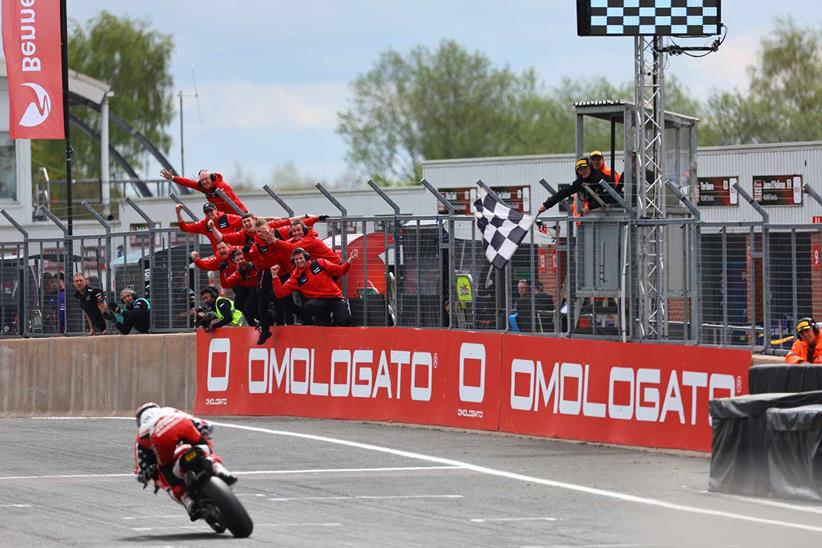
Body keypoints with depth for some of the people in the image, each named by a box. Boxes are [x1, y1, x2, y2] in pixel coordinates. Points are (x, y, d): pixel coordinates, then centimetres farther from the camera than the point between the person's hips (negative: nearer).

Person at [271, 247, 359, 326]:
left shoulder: (320, 263, 5)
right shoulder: (296, 277, 6)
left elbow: (340, 271, 8)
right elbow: (280, 293, 0)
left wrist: (349, 261, -8)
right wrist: (275, 276, -9)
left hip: (335, 298, 0)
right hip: (319, 301, 0)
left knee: (344, 321, -23)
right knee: (309, 305, -36)